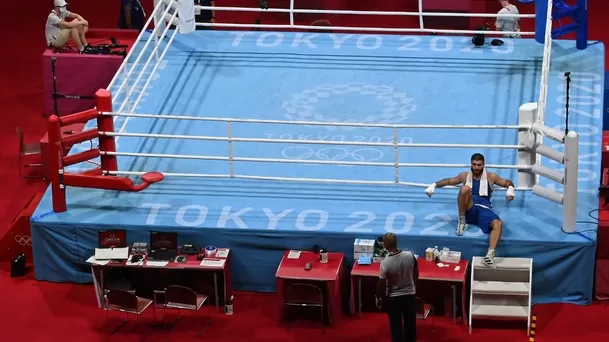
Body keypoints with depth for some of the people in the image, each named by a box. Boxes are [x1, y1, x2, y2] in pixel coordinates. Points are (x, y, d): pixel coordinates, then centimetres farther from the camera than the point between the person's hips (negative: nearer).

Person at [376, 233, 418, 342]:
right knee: (410, 323, 19)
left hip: (393, 297, -3)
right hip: (410, 294, 3)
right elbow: (416, 274, 1)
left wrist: (378, 297, 2)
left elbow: (381, 283, -14)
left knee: (396, 325, 11)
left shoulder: (385, 262, -22)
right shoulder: (410, 256, -14)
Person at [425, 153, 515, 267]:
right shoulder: (465, 176, 18)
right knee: (465, 189, -33)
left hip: (484, 210, 0)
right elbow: (449, 181, 28)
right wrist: (434, 185, 12)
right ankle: (462, 221, -20)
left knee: (498, 224, -35)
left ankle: (490, 255, -47)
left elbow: (507, 182, 21)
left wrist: (510, 188, -3)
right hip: (469, 210, 0)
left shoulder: (490, 176, 16)